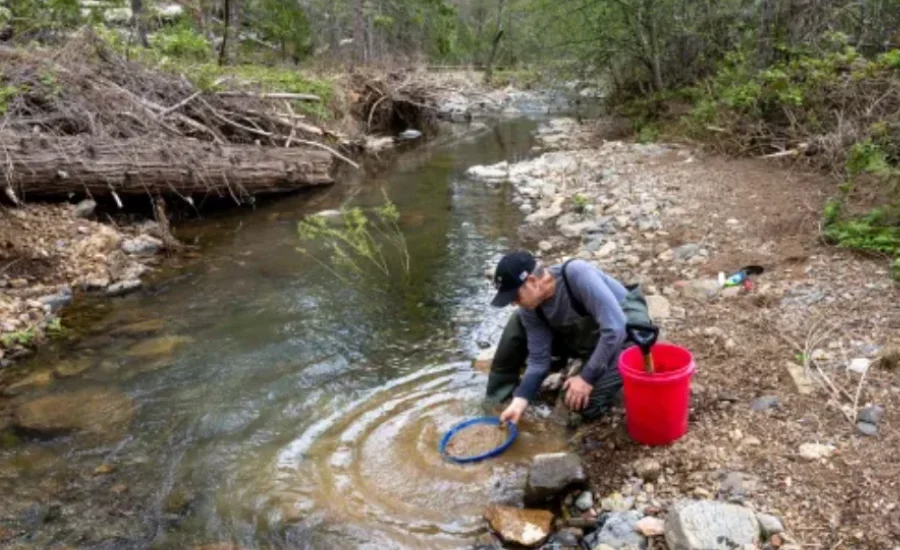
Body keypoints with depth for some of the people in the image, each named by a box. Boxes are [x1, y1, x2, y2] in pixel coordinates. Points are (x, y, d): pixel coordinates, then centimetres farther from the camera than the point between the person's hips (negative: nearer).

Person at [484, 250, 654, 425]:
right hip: (581, 336, 6)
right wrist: (520, 400, -20)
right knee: (518, 323, -8)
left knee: (587, 404, -25)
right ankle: (502, 387, 4)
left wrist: (587, 377, -30)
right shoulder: (530, 309, -14)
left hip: (624, 334, -6)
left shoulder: (577, 274, -35)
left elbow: (615, 327, -37)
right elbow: (538, 359, -8)